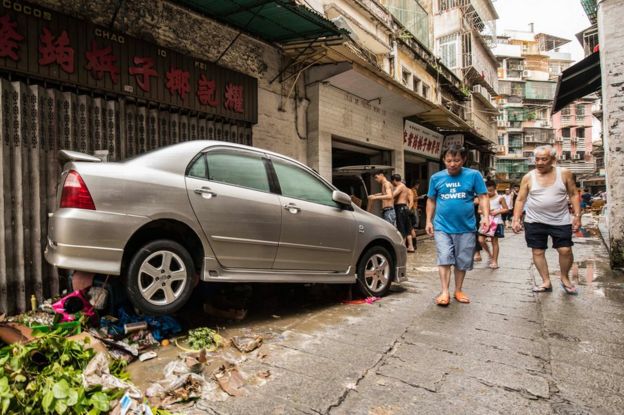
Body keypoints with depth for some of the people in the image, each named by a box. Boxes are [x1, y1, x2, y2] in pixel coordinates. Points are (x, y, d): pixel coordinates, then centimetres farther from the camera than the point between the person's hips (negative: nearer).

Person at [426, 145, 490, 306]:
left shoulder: (474, 175, -4)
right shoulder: (436, 178, 2)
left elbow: (483, 197, -2)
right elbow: (431, 200, 10)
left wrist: (485, 216, -17)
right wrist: (429, 221, 6)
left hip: (466, 227, 0)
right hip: (442, 226, 0)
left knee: (462, 261, 10)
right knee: (444, 259, -6)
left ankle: (458, 291, 26)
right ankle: (445, 292, 0)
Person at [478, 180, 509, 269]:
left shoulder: (500, 198, -2)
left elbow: (506, 209, 1)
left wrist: (497, 212, -15)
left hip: (496, 222, -3)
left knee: (494, 241, 2)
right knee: (481, 240, -4)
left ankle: (495, 261, 12)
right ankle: (490, 255, 22)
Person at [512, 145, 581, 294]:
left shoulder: (564, 173, -2)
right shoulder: (528, 177, -3)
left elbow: (573, 195, 4)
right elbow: (520, 199, 1)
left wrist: (577, 216, -4)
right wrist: (516, 220, -7)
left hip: (560, 221, 0)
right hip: (534, 222, 1)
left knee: (565, 250, -1)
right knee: (538, 252, 5)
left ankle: (565, 278, 24)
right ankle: (546, 282, 20)